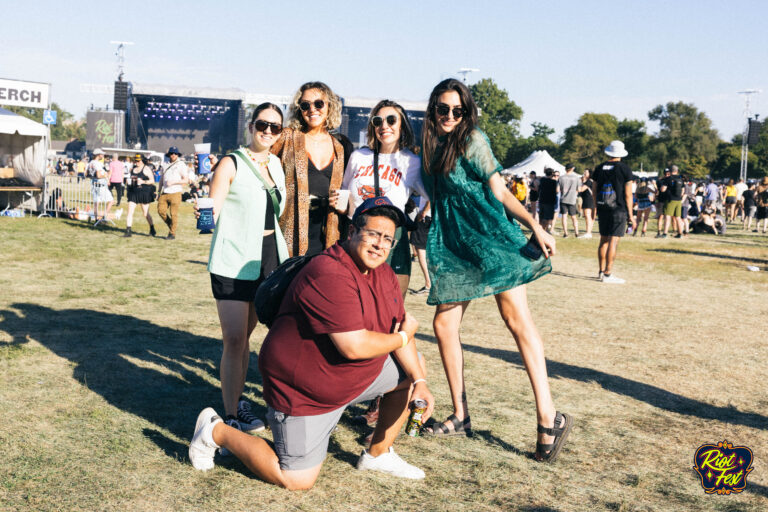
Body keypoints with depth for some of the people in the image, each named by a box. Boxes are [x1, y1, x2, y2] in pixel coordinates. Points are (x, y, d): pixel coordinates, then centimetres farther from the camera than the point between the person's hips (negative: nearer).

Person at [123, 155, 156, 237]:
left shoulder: (146, 169, -5)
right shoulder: (132, 169, 13)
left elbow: (152, 181, -8)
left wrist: (143, 182, -21)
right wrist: (129, 182, 5)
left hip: (144, 193, -5)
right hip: (133, 193, 5)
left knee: (145, 213, 4)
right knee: (130, 212, -5)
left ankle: (152, 230, 24)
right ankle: (128, 231, -4)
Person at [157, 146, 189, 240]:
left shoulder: (181, 165, 1)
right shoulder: (165, 166, 17)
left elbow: (186, 180, -5)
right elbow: (161, 180, 22)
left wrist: (173, 182, -16)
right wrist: (159, 192, 17)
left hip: (175, 193, -5)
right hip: (164, 193, 5)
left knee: (173, 214, -4)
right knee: (161, 211, -4)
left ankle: (172, 234, 5)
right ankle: (171, 225, 19)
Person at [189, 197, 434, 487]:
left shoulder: (384, 274, 2)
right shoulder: (329, 276, -29)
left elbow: (399, 327, 6)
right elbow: (355, 346, -33)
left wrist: (420, 381, -6)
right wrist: (402, 337, -16)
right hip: (304, 390, -9)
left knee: (410, 373, 10)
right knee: (297, 480, -6)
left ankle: (377, 454, 24)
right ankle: (216, 431, 12)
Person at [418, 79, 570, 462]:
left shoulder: (472, 140, -6)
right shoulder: (431, 147, 12)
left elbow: (499, 191, -7)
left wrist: (535, 227, -13)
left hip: (490, 237, -6)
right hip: (454, 245, 7)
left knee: (517, 319, -10)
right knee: (444, 323, 1)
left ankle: (549, 417, -9)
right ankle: (460, 416, 14)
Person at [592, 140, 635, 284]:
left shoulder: (599, 168, 8)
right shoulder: (624, 169, -5)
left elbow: (594, 190, 13)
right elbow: (628, 194, -6)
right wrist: (630, 214, -2)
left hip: (602, 209, 5)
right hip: (619, 209, -5)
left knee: (604, 240, 13)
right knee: (614, 241, -6)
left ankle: (601, 272, 18)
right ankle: (608, 274, -9)